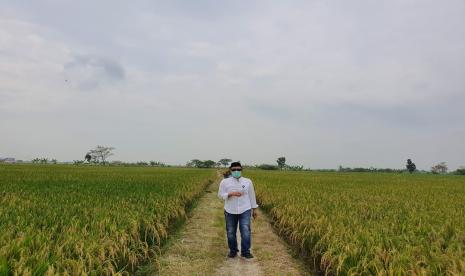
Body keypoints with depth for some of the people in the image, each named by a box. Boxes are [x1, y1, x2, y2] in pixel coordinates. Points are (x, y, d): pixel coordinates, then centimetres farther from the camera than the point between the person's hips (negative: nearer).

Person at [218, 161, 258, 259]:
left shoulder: (247, 181, 1)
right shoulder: (225, 182, -3)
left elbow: (252, 196, 8)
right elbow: (221, 195, -5)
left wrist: (254, 209, 9)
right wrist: (231, 194, -21)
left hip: (245, 210, 0)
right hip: (230, 211, 1)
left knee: (246, 231, -7)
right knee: (231, 232, 9)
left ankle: (245, 252, 8)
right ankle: (233, 251, 27)